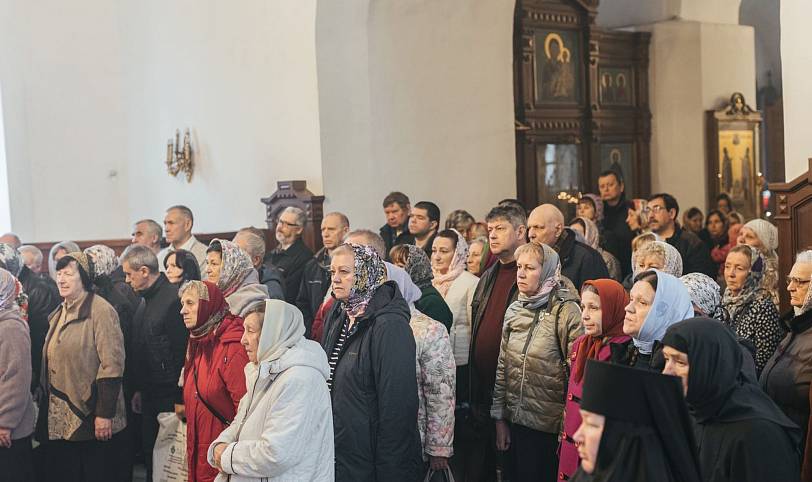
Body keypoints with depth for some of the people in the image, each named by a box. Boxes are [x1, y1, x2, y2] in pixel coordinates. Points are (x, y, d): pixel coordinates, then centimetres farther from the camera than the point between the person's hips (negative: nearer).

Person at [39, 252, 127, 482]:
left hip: (91, 420, -7)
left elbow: (112, 366, -17)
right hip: (59, 421, 7)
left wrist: (105, 414, -20)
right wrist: (45, 405, 13)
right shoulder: (60, 313, 14)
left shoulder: (101, 310, -12)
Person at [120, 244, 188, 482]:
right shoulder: (146, 300, 13)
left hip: (169, 398, -9)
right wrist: (139, 390, 17)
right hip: (150, 396, 9)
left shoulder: (173, 299, -16)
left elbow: (182, 353, -18)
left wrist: (179, 398, -17)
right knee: (150, 456, 14)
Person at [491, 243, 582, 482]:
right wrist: (500, 417, 9)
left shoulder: (566, 312, -12)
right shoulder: (514, 310, 6)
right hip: (518, 420, 5)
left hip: (551, 426, -5)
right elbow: (502, 367, 10)